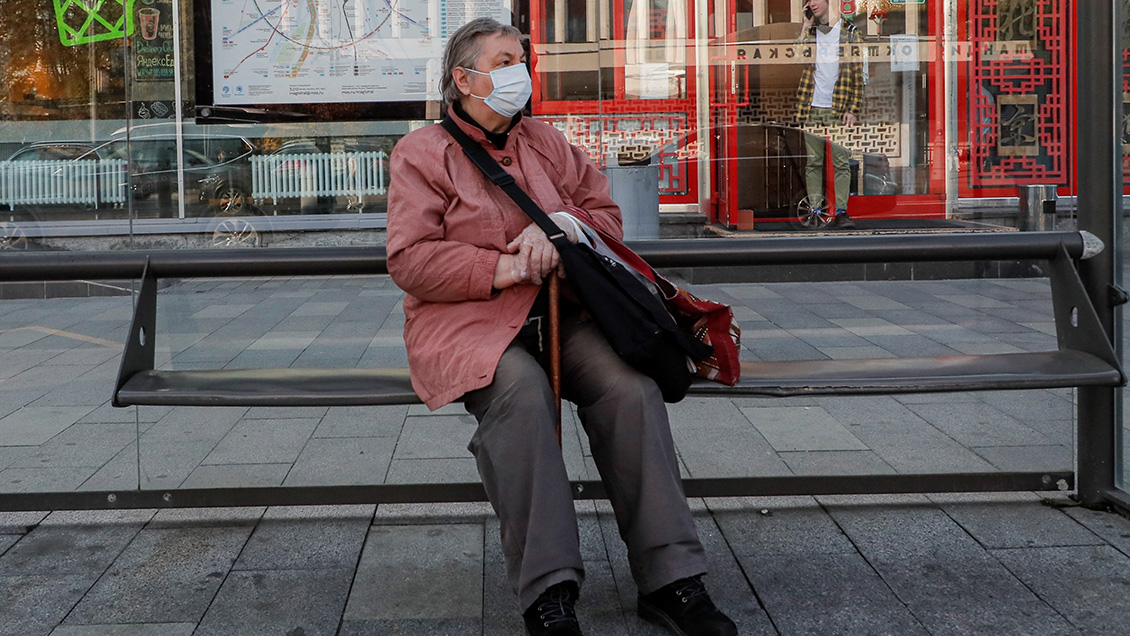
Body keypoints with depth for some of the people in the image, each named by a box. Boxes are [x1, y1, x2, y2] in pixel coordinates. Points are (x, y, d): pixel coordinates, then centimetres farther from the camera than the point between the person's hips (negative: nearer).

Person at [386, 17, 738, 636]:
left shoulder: (545, 142, 21)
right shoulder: (422, 152, 5)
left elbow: (605, 213, 18)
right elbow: (410, 260, -5)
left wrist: (560, 227, -6)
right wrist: (500, 268, -17)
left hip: (559, 312, 4)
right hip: (466, 320, -4)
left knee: (630, 385, -26)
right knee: (522, 389, -38)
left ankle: (668, 579, -24)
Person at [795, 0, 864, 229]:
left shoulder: (850, 32, 5)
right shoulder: (809, 32, 12)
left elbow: (858, 75, 3)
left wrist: (853, 109, -6)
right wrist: (805, 26, -4)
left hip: (838, 109, -2)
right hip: (811, 109, 2)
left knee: (841, 161, -4)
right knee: (813, 161, 3)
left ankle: (841, 211, -1)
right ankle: (815, 209, 8)